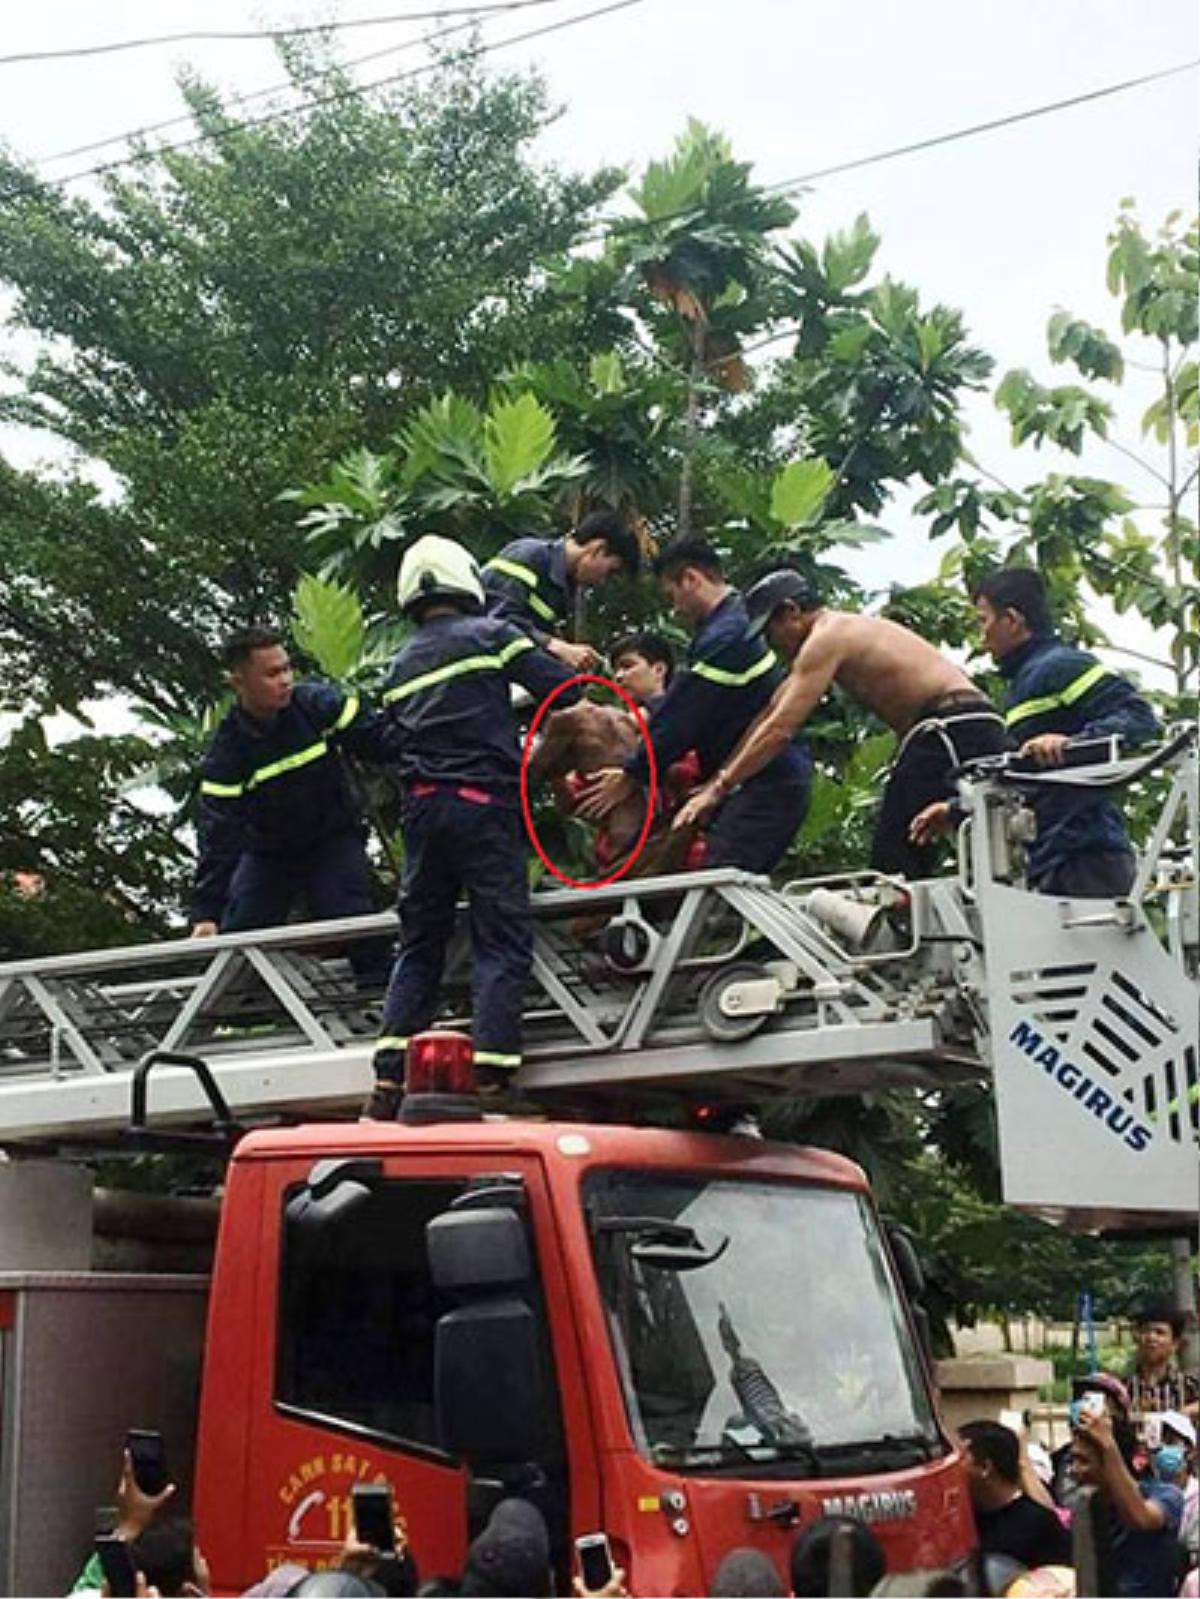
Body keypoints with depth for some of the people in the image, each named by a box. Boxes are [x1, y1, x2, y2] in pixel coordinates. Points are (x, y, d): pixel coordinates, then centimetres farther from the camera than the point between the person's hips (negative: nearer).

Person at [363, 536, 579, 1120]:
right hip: (482, 802, -5)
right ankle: (489, 1078, -13)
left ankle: (388, 1083, 5)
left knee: (419, 944, 12)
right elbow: (562, 689, -2)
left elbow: (397, 742, 18)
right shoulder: (490, 634, 2)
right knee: (502, 942, -3)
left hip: (421, 806, 6)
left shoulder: (401, 666, 19)